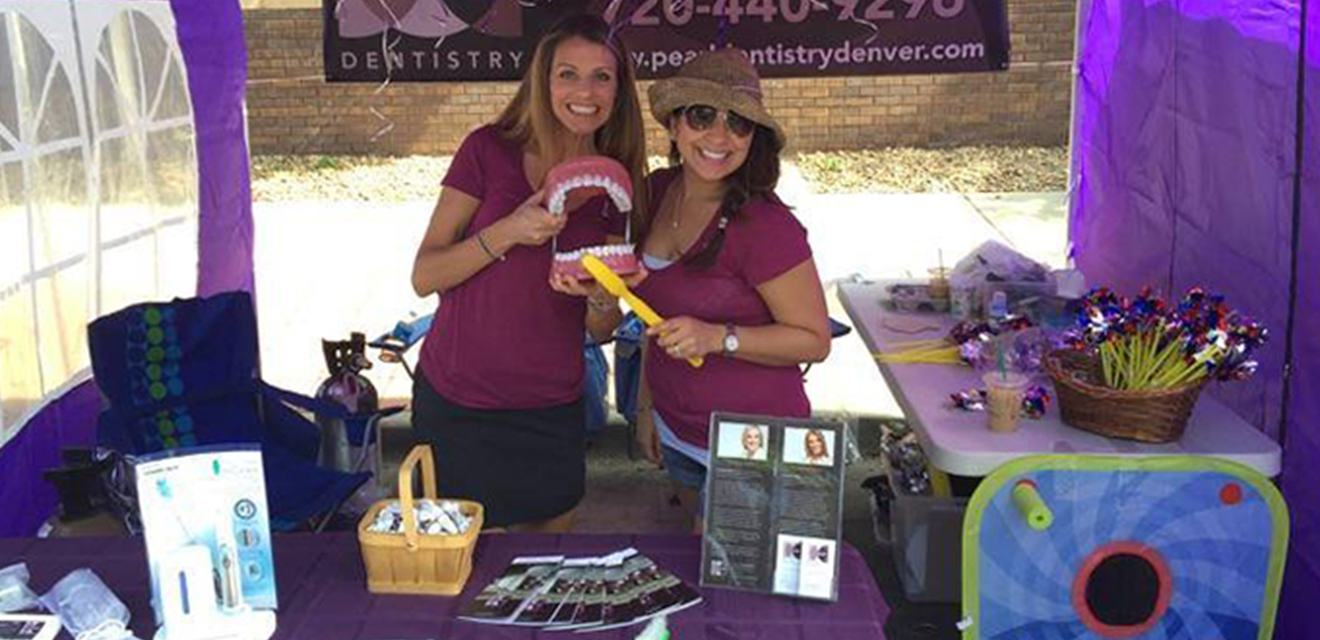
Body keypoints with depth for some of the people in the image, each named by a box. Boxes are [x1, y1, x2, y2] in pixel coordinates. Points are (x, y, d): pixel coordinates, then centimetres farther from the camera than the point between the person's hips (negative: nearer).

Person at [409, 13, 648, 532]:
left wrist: (603, 297, -16)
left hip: (552, 411, 3)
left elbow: (601, 330, 6)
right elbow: (423, 276, -9)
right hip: (456, 406, -3)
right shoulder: (489, 151, -7)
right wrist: (508, 232, -23)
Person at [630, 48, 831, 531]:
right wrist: (646, 402, 16)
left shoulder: (765, 226, -23)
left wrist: (719, 338, -28)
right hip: (677, 432, 7)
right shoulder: (657, 191, -1)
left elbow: (814, 341, -16)